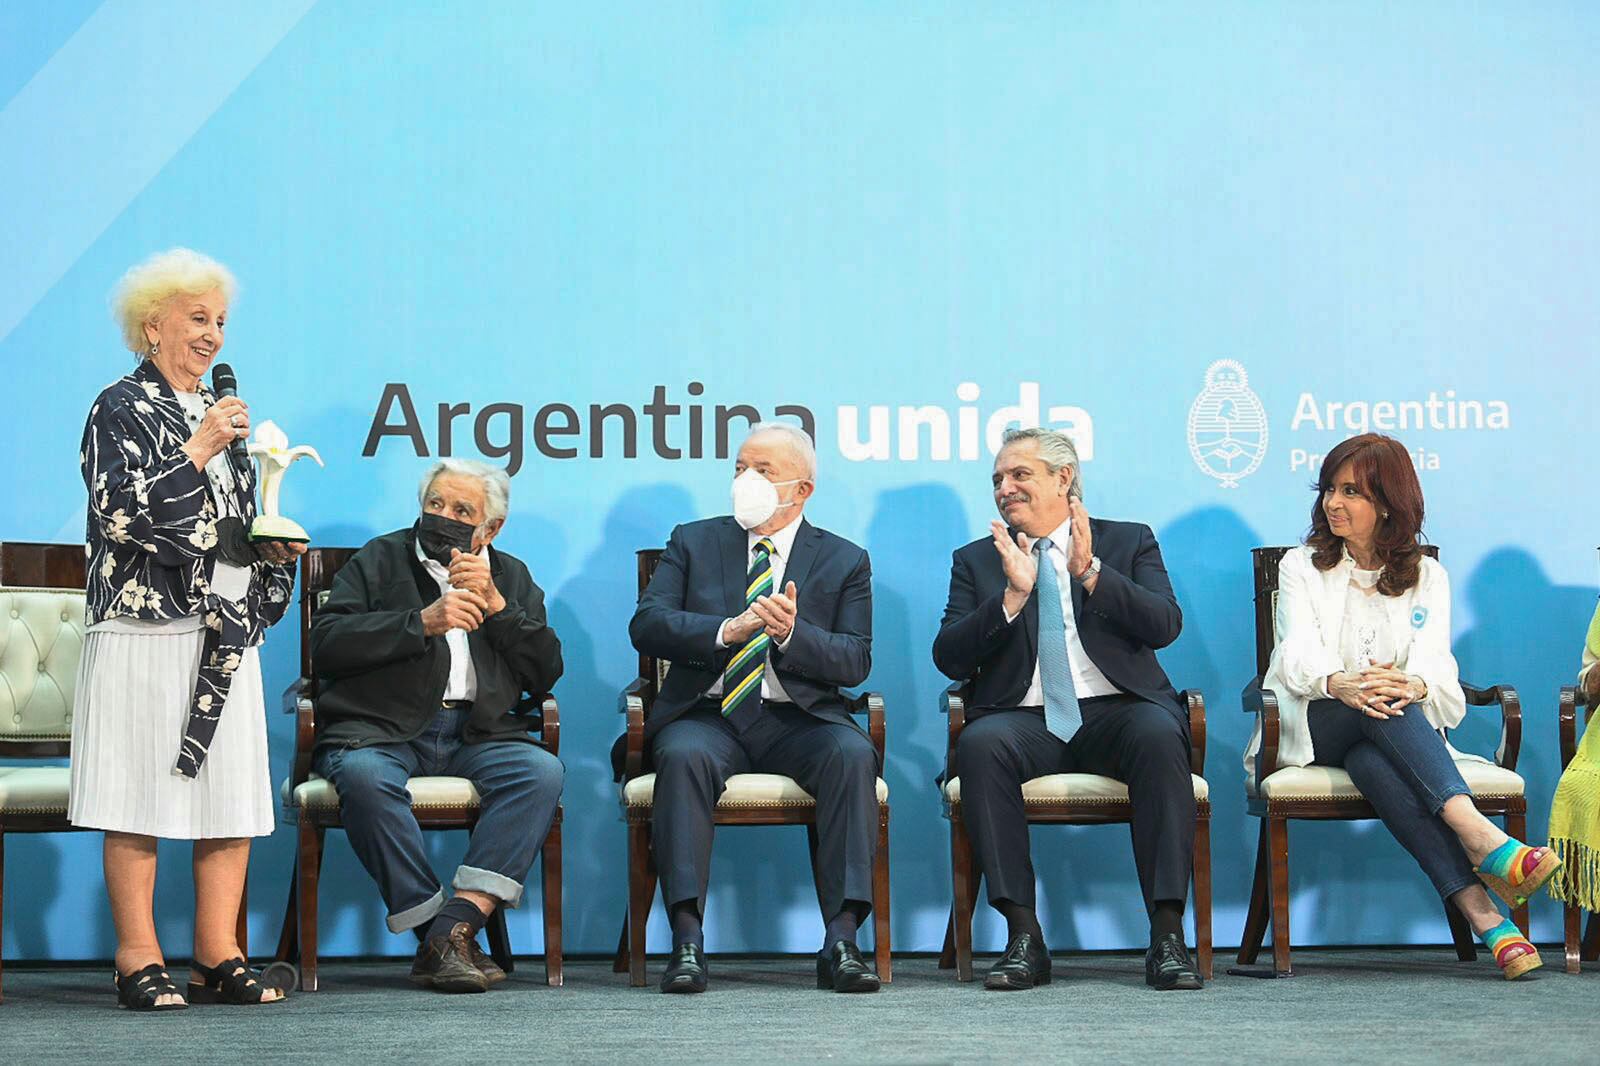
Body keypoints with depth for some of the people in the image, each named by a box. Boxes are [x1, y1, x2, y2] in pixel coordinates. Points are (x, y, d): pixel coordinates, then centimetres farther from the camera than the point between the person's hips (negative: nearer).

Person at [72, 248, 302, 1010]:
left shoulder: (219, 412, 20)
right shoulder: (121, 409, -1)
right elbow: (124, 515, -14)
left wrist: (273, 548, 8)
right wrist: (200, 450, -15)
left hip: (226, 633, 7)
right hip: (146, 629, -7)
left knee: (233, 794, 3)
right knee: (140, 796, -4)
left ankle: (218, 957, 9)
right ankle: (139, 962, 1)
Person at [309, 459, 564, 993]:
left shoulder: (511, 577, 20)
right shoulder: (379, 560, 13)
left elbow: (545, 673, 9)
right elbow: (326, 643, -3)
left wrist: (494, 605, -3)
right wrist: (422, 623, -10)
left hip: (477, 736, 2)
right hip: (382, 729, -2)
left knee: (541, 771, -28)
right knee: (364, 777, -36)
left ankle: (453, 928, -33)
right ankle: (436, 938, -29)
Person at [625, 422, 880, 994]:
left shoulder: (845, 560, 12)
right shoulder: (693, 542, 14)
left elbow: (855, 661, 0)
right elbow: (646, 624, 0)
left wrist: (792, 632, -19)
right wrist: (727, 631, -16)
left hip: (798, 720, 0)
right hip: (708, 715, 0)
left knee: (853, 754, -31)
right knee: (683, 755, -34)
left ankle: (841, 941, -32)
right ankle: (687, 941, -35)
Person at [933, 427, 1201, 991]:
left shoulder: (1129, 542, 16)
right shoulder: (977, 560, 18)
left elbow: (1165, 625, -1)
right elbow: (949, 659, 4)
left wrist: (1091, 572, -12)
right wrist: (1013, 595, -9)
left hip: (1114, 712, -1)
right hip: (1025, 721, 1)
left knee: (1159, 735, -34)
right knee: (980, 744, -33)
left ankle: (1167, 935, -31)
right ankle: (1023, 936, -29)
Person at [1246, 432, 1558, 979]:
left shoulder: (1426, 576, 14)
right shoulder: (1300, 566, 12)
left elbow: (1435, 658, -6)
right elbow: (1300, 652, -8)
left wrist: (1414, 684, -34)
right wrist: (1338, 683, -34)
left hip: (1403, 723, 0)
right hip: (1312, 730, 0)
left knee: (1370, 758, -40)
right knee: (1371, 709, -38)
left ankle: (1476, 903, -58)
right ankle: (1478, 834, -59)